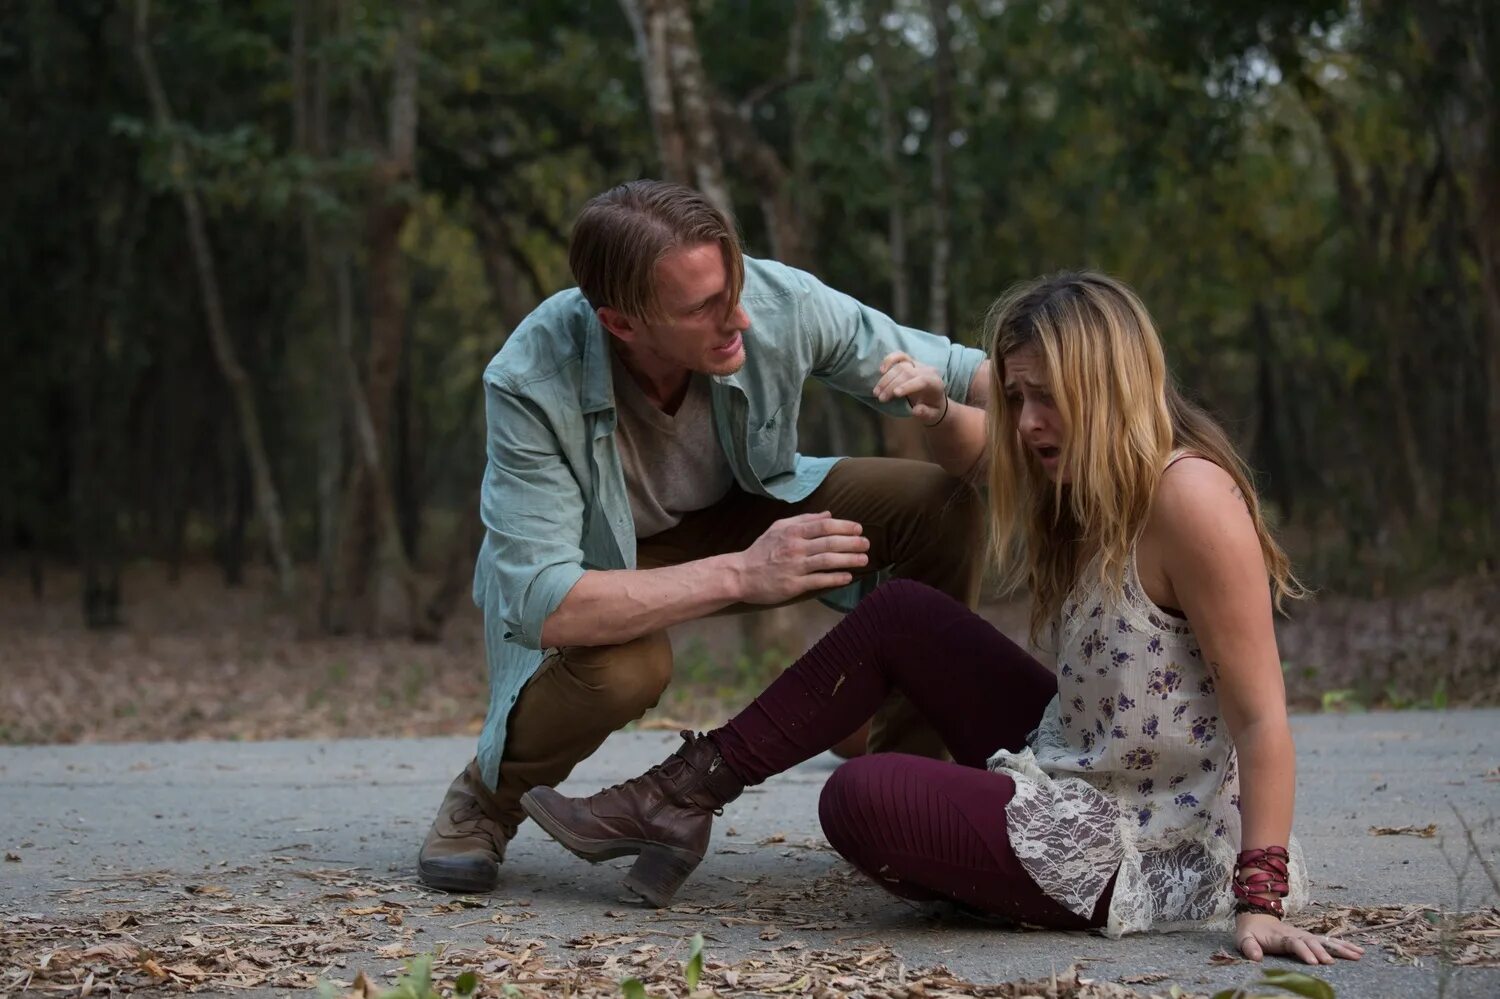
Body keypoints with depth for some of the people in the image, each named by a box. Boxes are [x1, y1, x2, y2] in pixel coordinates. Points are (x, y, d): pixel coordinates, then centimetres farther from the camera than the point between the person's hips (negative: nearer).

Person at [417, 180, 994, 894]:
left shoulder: (782, 303, -27)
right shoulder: (530, 385, -35)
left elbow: (960, 374, -14)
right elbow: (540, 604, -39)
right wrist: (741, 575, -44)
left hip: (742, 513, 4)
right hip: (585, 562, -4)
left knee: (943, 502, -18)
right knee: (620, 667, -39)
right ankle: (487, 797, -5)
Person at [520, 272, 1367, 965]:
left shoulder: (1187, 496, -23)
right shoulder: (1089, 480, 5)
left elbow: (1262, 719, -24)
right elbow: (976, 453, 28)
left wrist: (1260, 902, -27)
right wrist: (935, 401, 6)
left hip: (1144, 855, -9)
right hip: (1075, 775, 9)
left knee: (861, 800, -23)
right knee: (900, 616, 7)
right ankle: (681, 800, 8)